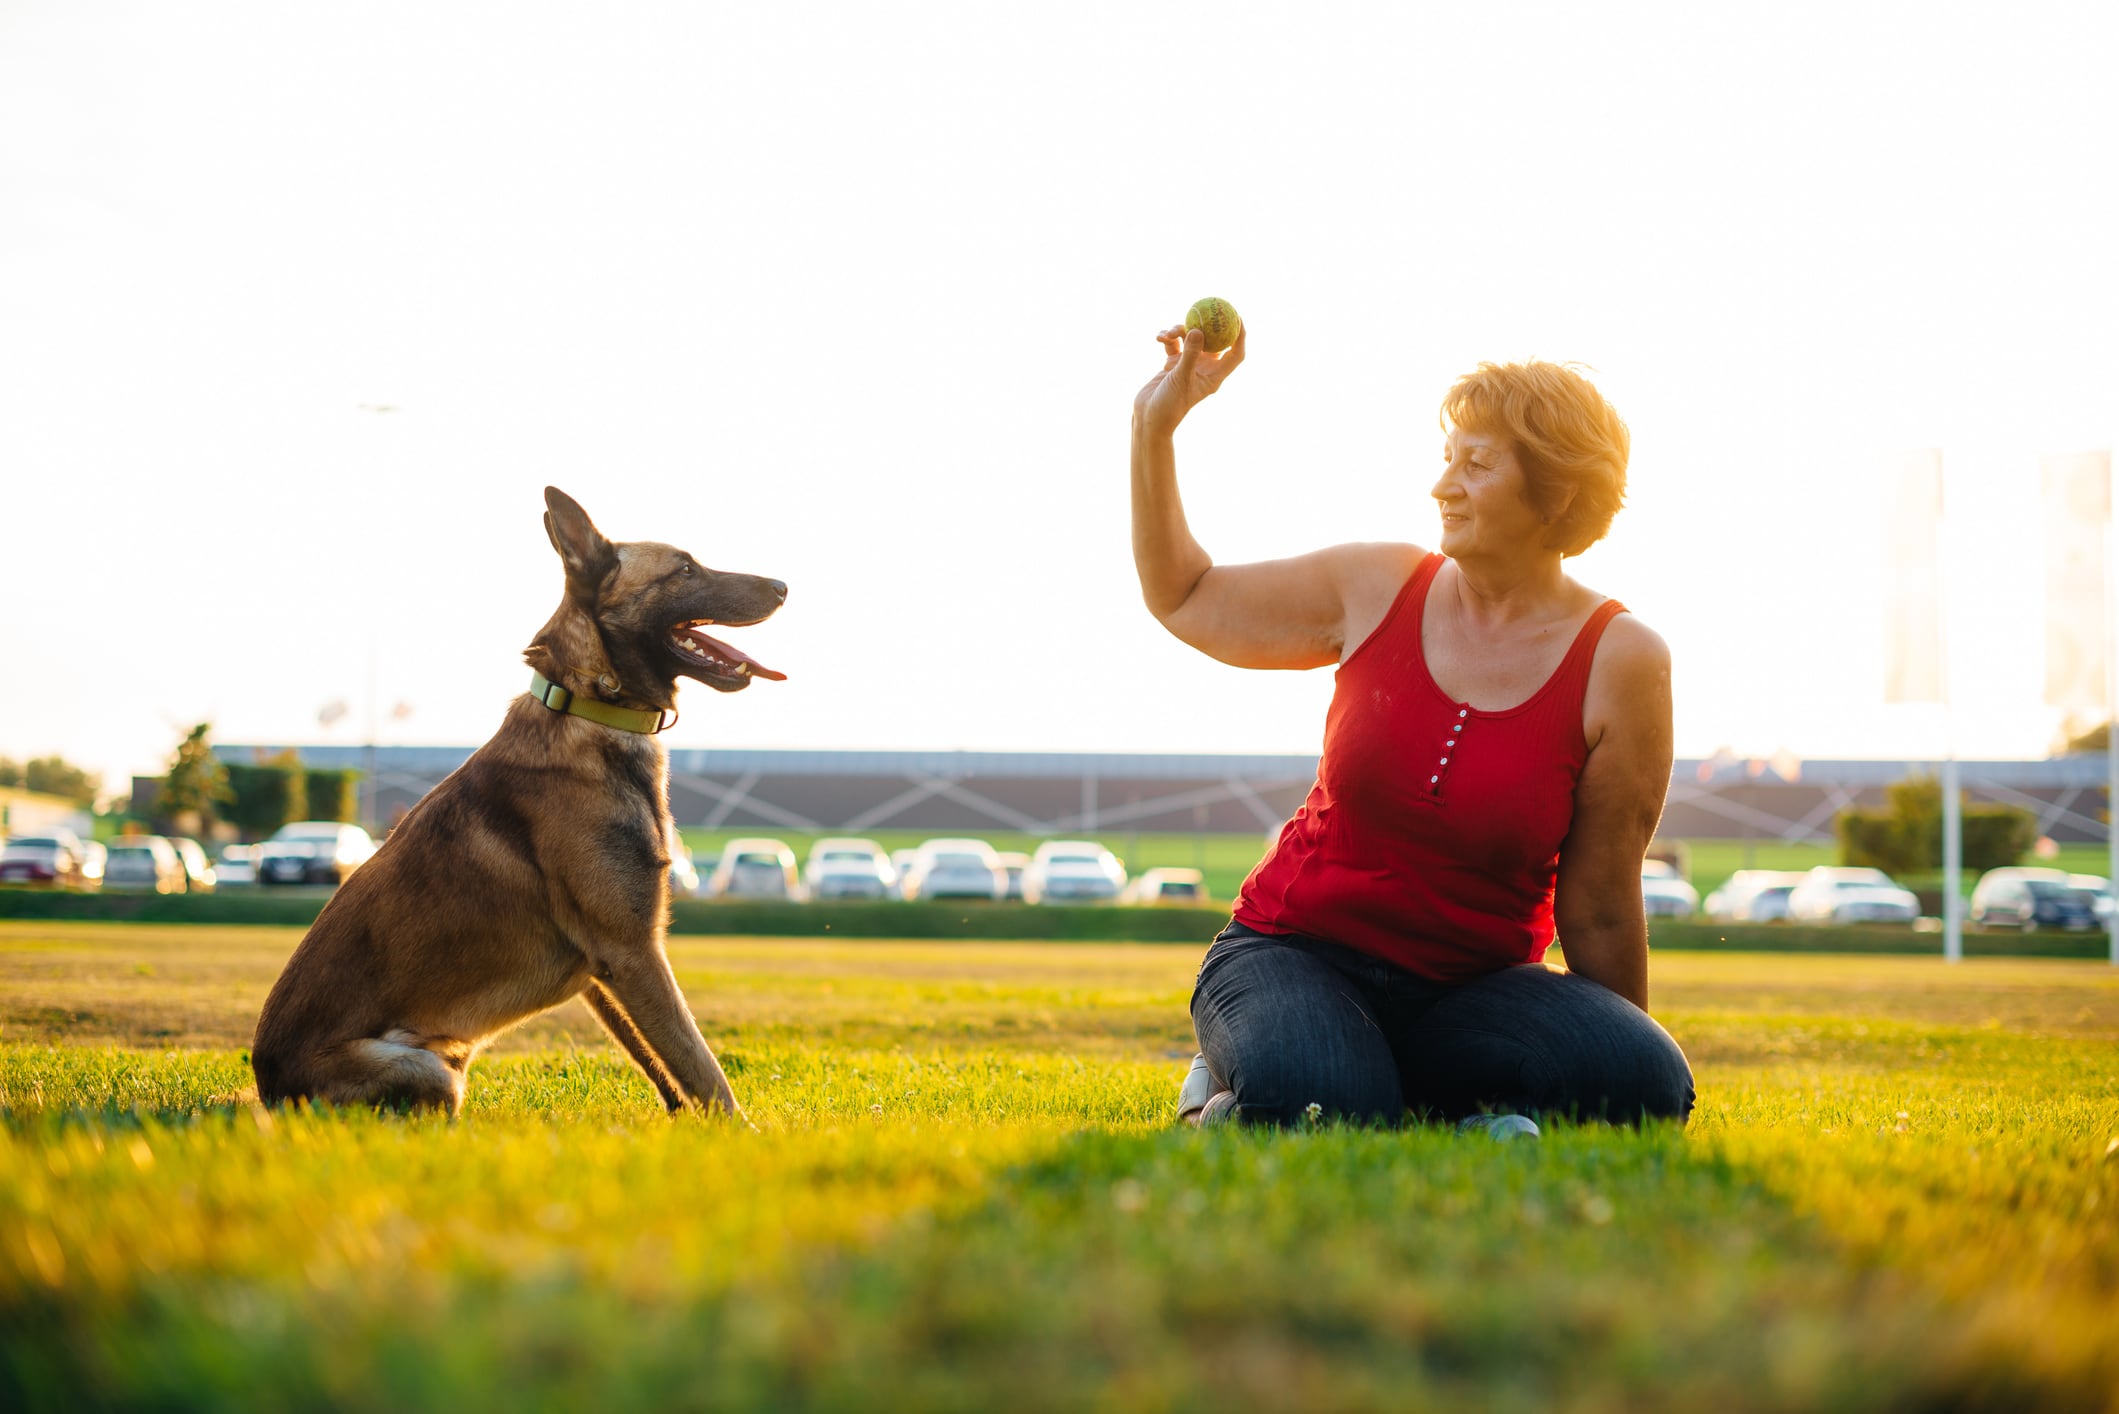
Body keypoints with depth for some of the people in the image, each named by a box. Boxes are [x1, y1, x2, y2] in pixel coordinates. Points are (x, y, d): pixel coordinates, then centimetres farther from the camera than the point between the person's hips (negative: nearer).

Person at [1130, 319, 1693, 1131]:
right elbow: (1185, 599, 17)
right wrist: (1154, 429, 8)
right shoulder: (1376, 590, 0)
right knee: (1322, 1102, -36)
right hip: (1294, 955, 0)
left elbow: (1597, 911, -3)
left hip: (1469, 986, 1)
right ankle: (1229, 1108, -1)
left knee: (1645, 1086, -28)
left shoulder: (1620, 662, -8)